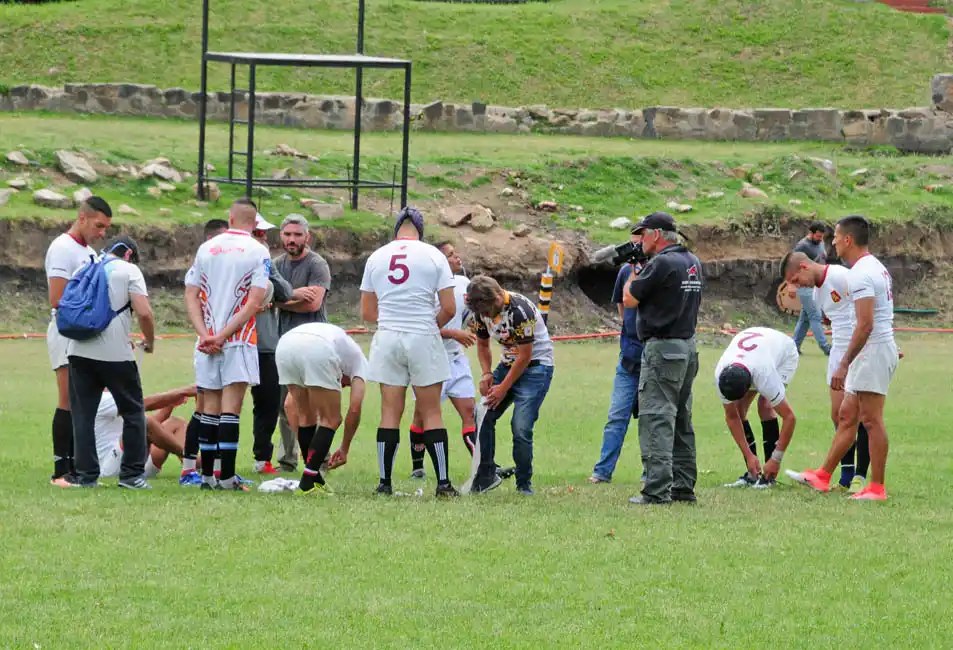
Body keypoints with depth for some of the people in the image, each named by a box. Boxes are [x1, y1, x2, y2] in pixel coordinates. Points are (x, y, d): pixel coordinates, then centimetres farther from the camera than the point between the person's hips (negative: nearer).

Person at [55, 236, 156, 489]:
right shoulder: (129, 271, 2)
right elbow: (144, 312, -10)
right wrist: (150, 341, 8)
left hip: (80, 351, 4)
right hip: (115, 353, -4)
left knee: (83, 414, 9)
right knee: (132, 411, 9)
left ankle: (86, 474, 5)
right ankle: (131, 474, 7)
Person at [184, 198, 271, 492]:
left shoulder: (206, 248, 9)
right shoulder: (258, 252, -3)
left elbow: (191, 295, 5)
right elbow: (254, 302, -10)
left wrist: (205, 334, -4)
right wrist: (223, 335, -10)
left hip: (207, 343, 3)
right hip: (239, 340, -3)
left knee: (210, 407, 9)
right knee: (231, 409, -5)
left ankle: (207, 475, 11)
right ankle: (227, 476, -9)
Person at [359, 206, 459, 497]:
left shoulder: (376, 257, 7)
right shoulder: (433, 256, -2)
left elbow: (367, 313, 10)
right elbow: (449, 308, -4)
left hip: (387, 339, 2)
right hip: (423, 338, -2)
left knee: (390, 412, 6)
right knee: (431, 412, 2)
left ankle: (385, 482, 4)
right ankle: (443, 483, -1)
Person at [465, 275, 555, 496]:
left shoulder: (519, 310, -27)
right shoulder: (481, 311, -4)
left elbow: (525, 356, -21)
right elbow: (483, 345, 13)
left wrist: (503, 388, -16)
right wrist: (486, 374, -5)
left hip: (536, 364, -7)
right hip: (508, 362, 7)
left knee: (521, 427, -17)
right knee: (484, 417, -6)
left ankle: (524, 484, -2)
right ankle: (486, 476, 6)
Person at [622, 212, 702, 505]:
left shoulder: (661, 264, -16)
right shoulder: (693, 263, 12)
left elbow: (629, 299, -9)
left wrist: (634, 270, 7)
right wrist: (640, 265, 17)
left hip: (663, 349, -9)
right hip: (688, 346, 9)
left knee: (656, 420, -10)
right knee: (681, 421, 14)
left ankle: (657, 489, -16)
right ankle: (683, 486, 17)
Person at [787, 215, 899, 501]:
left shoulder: (860, 274, -17)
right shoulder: (877, 268, 16)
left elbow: (865, 325, -23)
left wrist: (844, 364, -22)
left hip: (873, 349, -11)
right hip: (882, 347, 11)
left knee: (871, 420, -6)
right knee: (847, 416, 13)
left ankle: (877, 487, -4)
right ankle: (822, 477, 18)